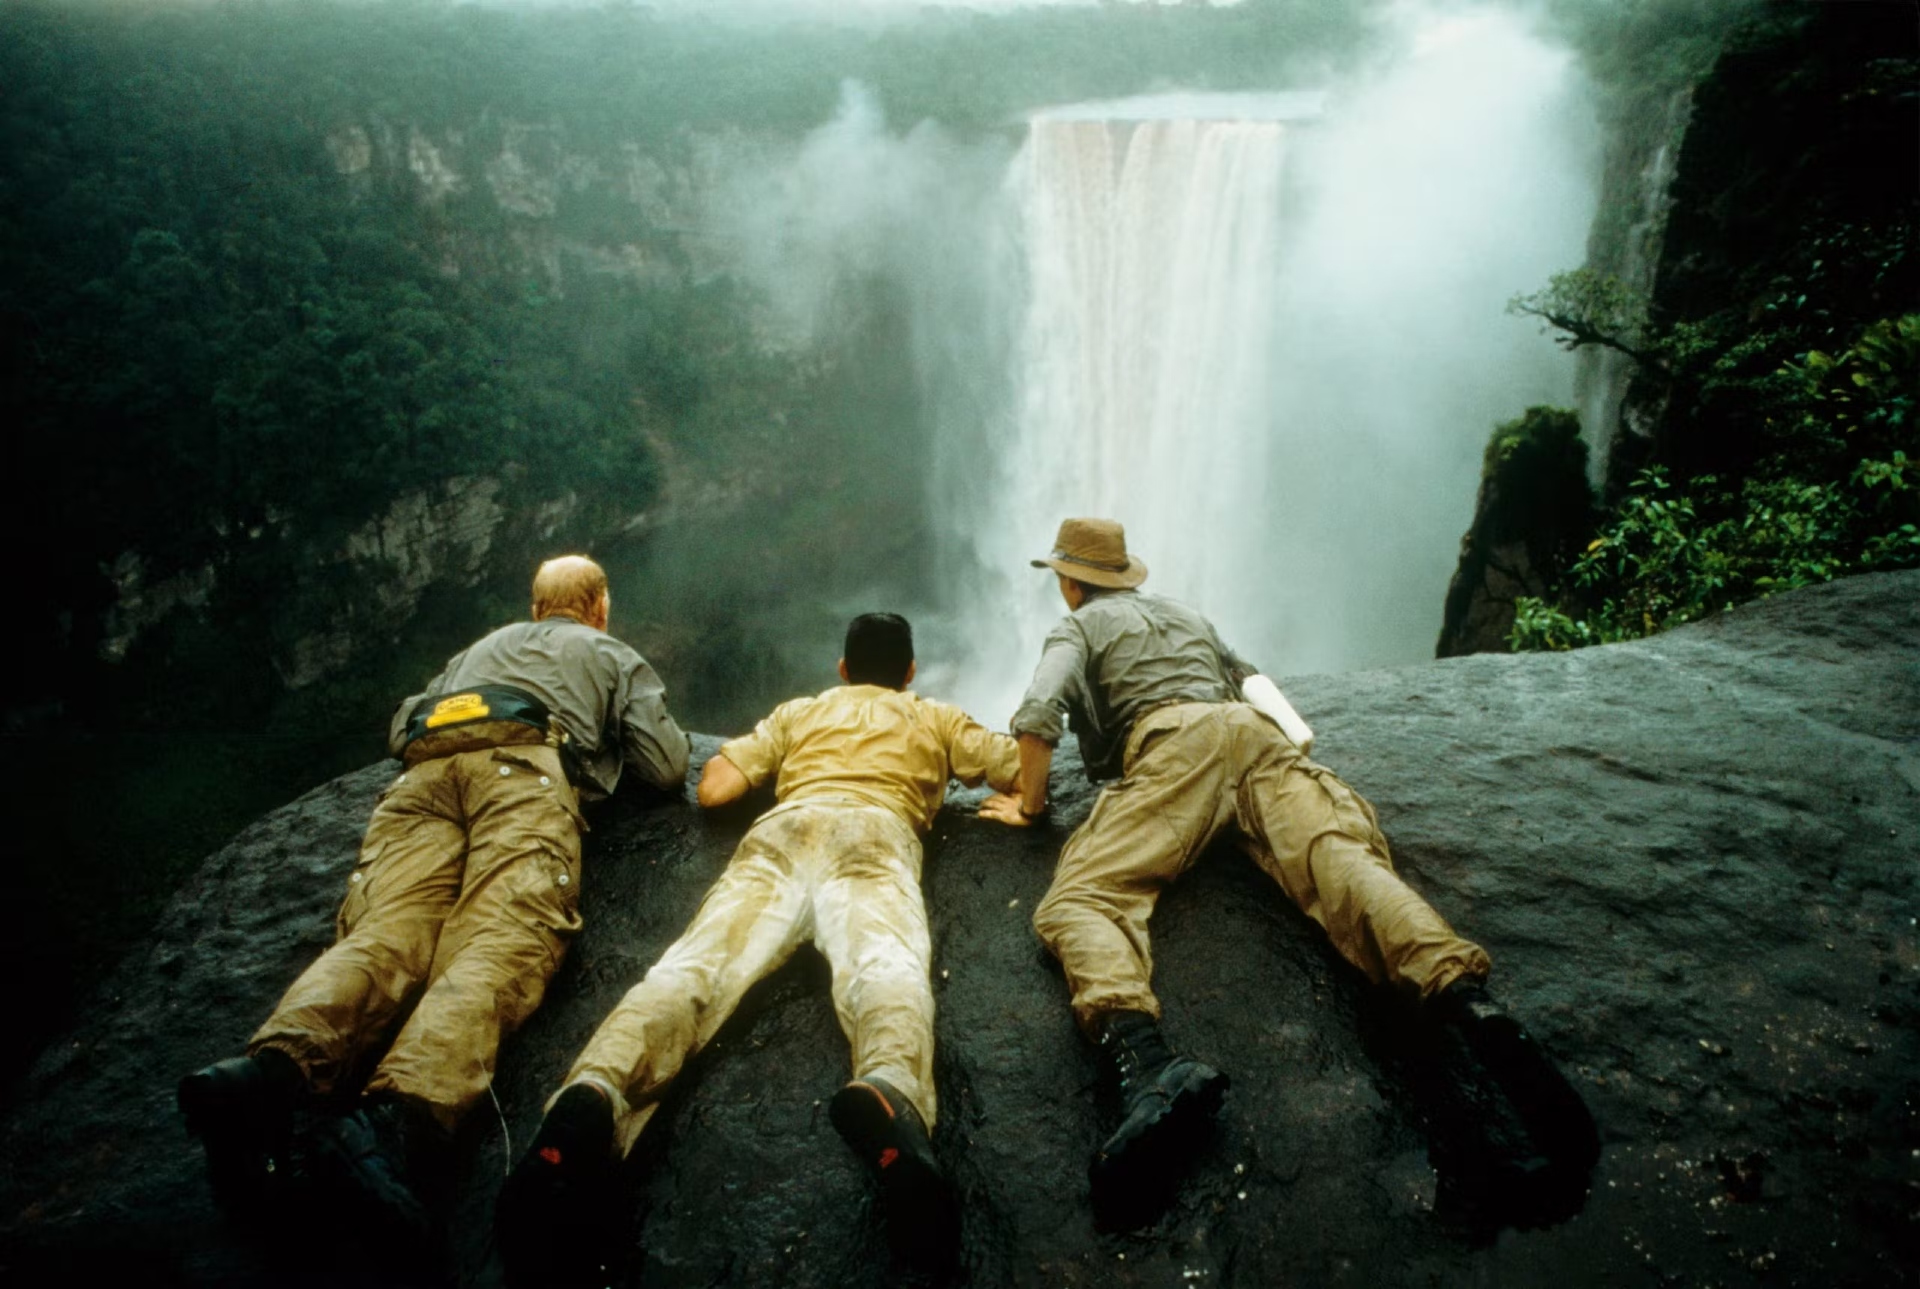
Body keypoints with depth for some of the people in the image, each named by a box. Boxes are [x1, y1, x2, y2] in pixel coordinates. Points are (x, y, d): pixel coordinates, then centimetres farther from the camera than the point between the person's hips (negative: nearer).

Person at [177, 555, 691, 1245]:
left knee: (385, 934, -17)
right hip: (523, 765, -4)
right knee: (501, 942, -25)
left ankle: (271, 1071, -48)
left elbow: (398, 728, 45)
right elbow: (666, 768, 22)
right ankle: (395, 1120, -53)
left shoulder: (481, 647, 44)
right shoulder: (617, 658, 32)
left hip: (422, 773, 5)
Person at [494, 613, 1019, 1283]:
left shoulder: (798, 711, 38)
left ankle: (595, 1096, -54)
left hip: (783, 829, 2)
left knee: (700, 962, -23)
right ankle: (890, 1094, -67)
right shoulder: (937, 717, 36)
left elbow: (711, 786, 28)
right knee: (884, 962, -31)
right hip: (875, 832, -1)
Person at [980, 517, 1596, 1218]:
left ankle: (1144, 1061, -53)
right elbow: (1254, 680, 47)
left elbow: (1038, 712, 1)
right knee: (1342, 861, -20)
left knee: (1079, 898, -19)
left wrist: (1030, 805, 14)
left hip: (1172, 740, -5)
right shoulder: (1186, 614, 39)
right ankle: (1475, 1011, -51)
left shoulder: (1077, 626, 21)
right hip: (1256, 731, 6)